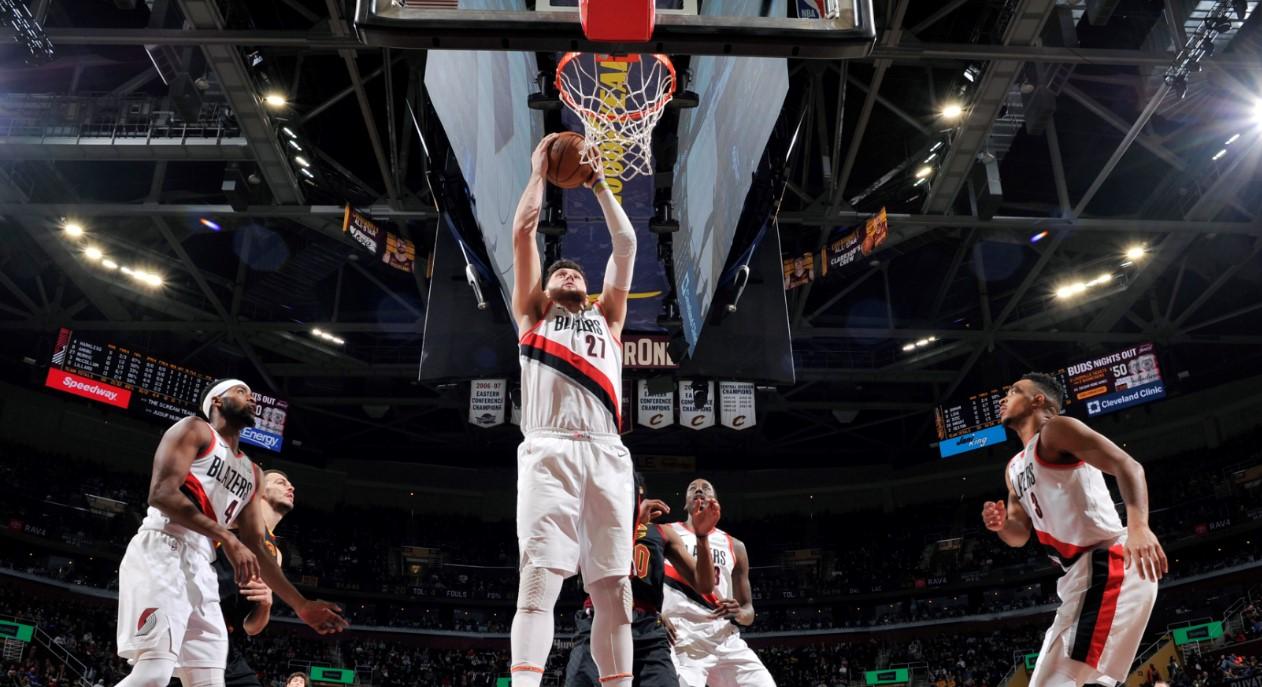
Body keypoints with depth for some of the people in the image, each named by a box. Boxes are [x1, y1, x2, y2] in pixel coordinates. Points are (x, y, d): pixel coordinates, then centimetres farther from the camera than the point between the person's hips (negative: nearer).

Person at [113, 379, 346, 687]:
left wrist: (300, 605, 17)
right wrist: (229, 539, -23)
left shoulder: (251, 473, 24)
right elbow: (162, 493, -13)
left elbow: (255, 548, 23)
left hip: (201, 568, 8)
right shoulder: (195, 430, 4)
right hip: (161, 553, -8)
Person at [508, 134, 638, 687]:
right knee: (540, 574, -14)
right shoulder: (533, 315, 25)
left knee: (613, 583, -3)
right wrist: (540, 172, 27)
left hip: (606, 452, 3)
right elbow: (522, 232, 19)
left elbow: (626, 245, 26)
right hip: (549, 450, -2)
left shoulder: (607, 318, 30)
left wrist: (600, 185, 32)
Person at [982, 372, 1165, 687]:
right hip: (1079, 575, 10)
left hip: (1107, 565, -10)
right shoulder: (1015, 468, 22)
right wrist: (1001, 525, 1)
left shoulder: (1056, 428, -4)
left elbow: (1127, 465, -17)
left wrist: (1138, 526, -34)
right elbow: (1021, 536, 25)